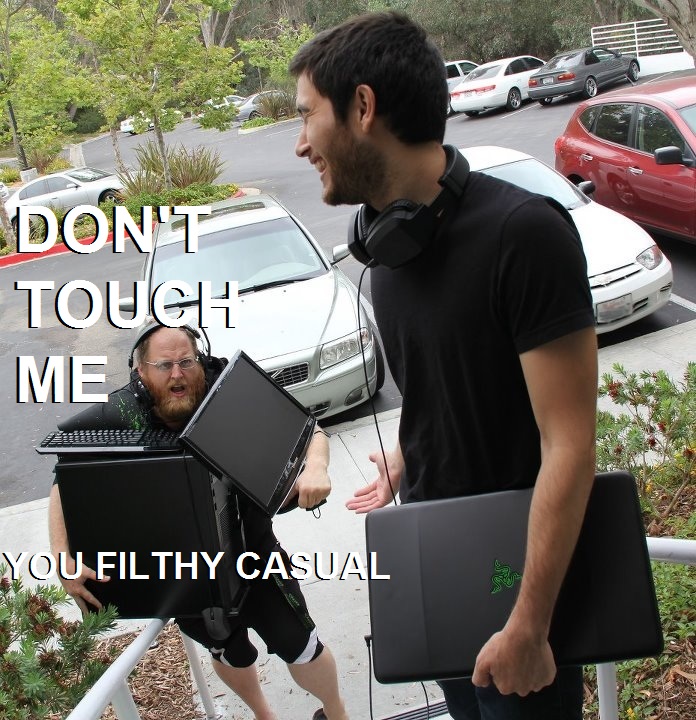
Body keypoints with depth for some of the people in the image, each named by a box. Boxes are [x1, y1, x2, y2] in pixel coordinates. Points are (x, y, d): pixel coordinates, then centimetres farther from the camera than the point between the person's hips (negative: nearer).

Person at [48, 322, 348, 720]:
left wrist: (315, 468, -37)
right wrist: (62, 556, -21)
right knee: (229, 652, 24)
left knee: (300, 646, 7)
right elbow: (65, 484, -9)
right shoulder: (118, 418, -19)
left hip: (253, 552, -1)